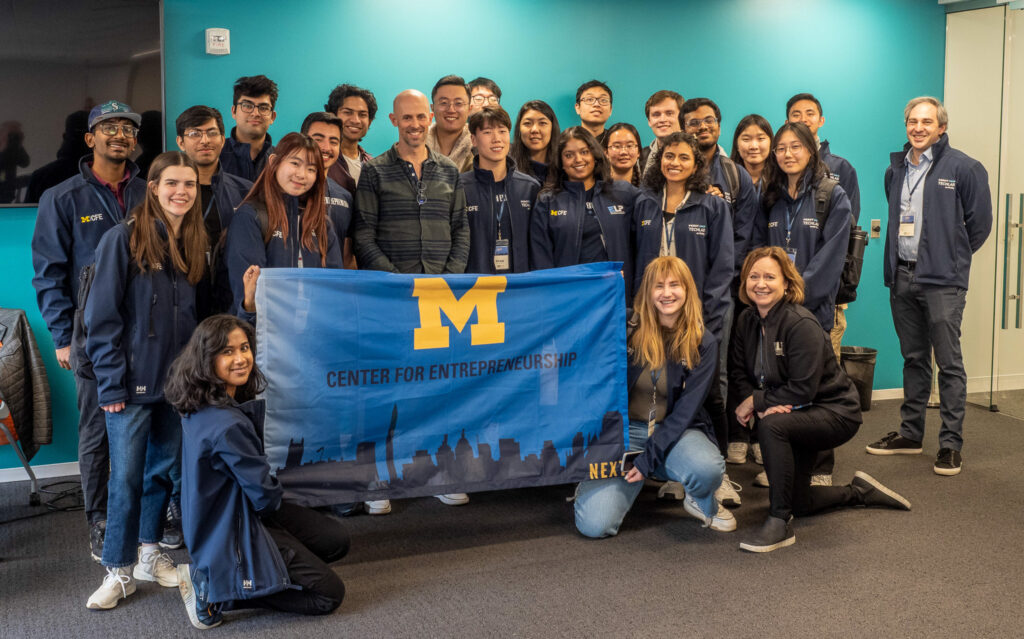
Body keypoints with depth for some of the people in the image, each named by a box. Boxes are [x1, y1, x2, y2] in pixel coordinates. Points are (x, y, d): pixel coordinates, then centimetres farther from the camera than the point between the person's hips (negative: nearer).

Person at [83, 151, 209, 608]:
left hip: (178, 381, 5)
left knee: (166, 468, 13)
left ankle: (149, 553, 27)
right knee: (126, 476, -2)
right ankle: (120, 570, 10)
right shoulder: (124, 239, -8)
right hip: (133, 382, -5)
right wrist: (111, 383, -15)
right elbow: (102, 317, -10)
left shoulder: (195, 244, 9)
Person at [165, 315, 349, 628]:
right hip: (235, 534, -9)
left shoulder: (200, 409, -3)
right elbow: (266, 496, -21)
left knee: (337, 539, 17)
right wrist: (277, 500, -1)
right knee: (329, 593, -2)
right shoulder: (226, 425, -31)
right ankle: (214, 591, -5)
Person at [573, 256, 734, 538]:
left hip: (675, 431, 1)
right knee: (595, 525, -19)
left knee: (707, 468, -35)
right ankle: (590, 487, 18)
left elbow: (686, 408, -8)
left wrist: (649, 457, -16)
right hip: (624, 430, 0)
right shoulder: (628, 329, -3)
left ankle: (703, 503, 3)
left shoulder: (702, 343, -3)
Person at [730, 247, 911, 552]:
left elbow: (802, 390, -29)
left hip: (834, 412, -8)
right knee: (797, 503, 13)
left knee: (771, 425, -37)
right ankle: (859, 492, 39)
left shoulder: (802, 325, -26)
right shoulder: (746, 320, -4)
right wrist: (765, 403, -20)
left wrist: (756, 401, -22)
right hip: (794, 415, 8)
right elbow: (738, 371, -2)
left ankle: (779, 523, -27)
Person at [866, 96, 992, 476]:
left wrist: (953, 257, 6)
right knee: (913, 358, 14)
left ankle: (951, 444, 2)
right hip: (902, 277, 6)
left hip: (942, 281, -6)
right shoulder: (896, 169, 13)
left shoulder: (963, 168, -5)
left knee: (948, 362, -3)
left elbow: (979, 222, 0)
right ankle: (910, 434, 23)